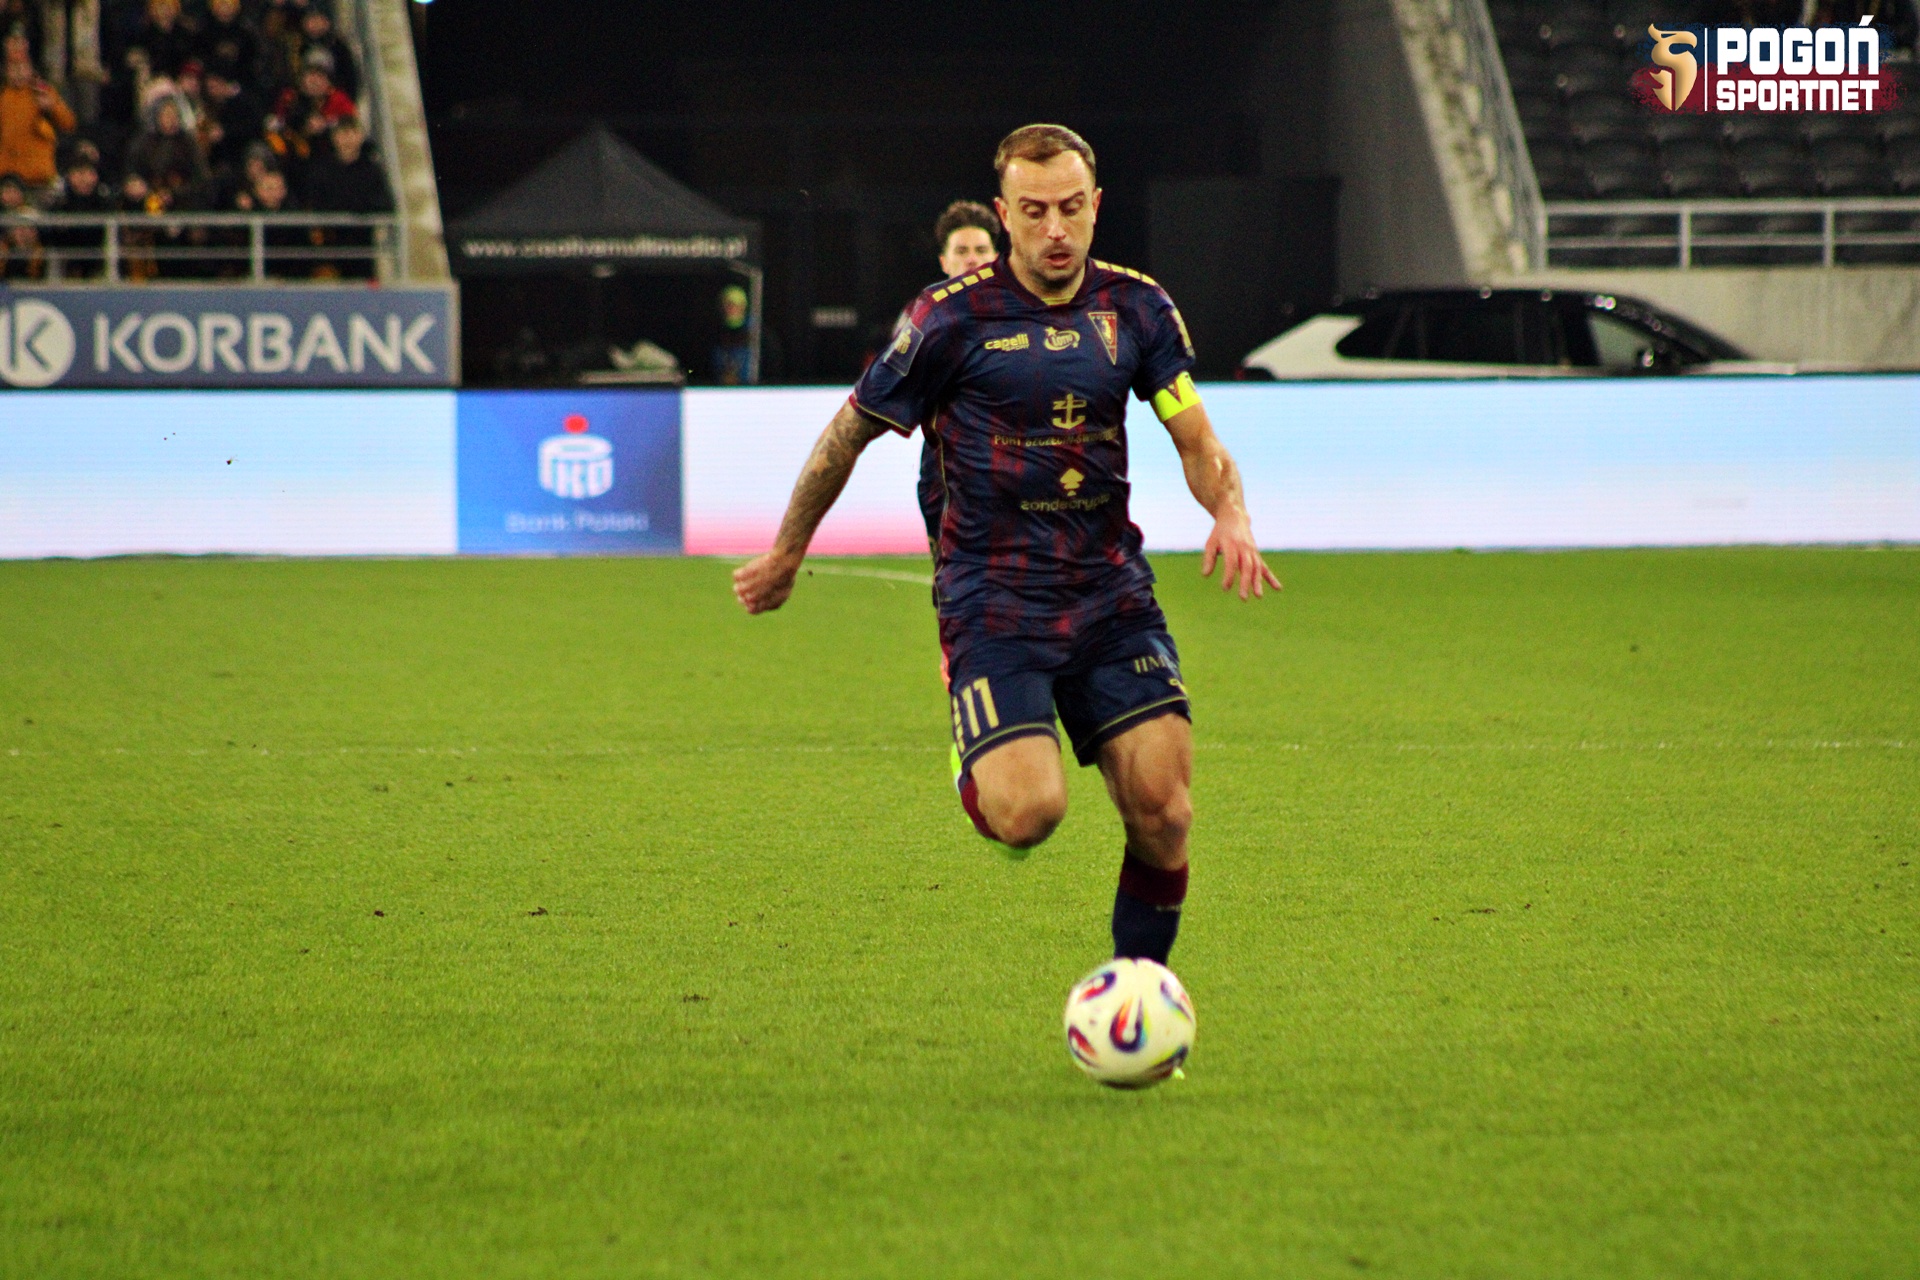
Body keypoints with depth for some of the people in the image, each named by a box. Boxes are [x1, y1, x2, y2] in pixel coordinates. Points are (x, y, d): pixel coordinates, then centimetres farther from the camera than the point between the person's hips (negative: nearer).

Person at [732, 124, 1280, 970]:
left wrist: (1231, 514, -13)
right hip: (993, 604, -3)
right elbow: (852, 430, 5)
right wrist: (787, 554, 13)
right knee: (1029, 812, -21)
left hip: (1111, 593, 3)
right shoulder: (953, 318, -7)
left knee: (1162, 811, -9)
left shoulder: (1136, 310, 4)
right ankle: (976, 767, 16)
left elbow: (1196, 441, 9)